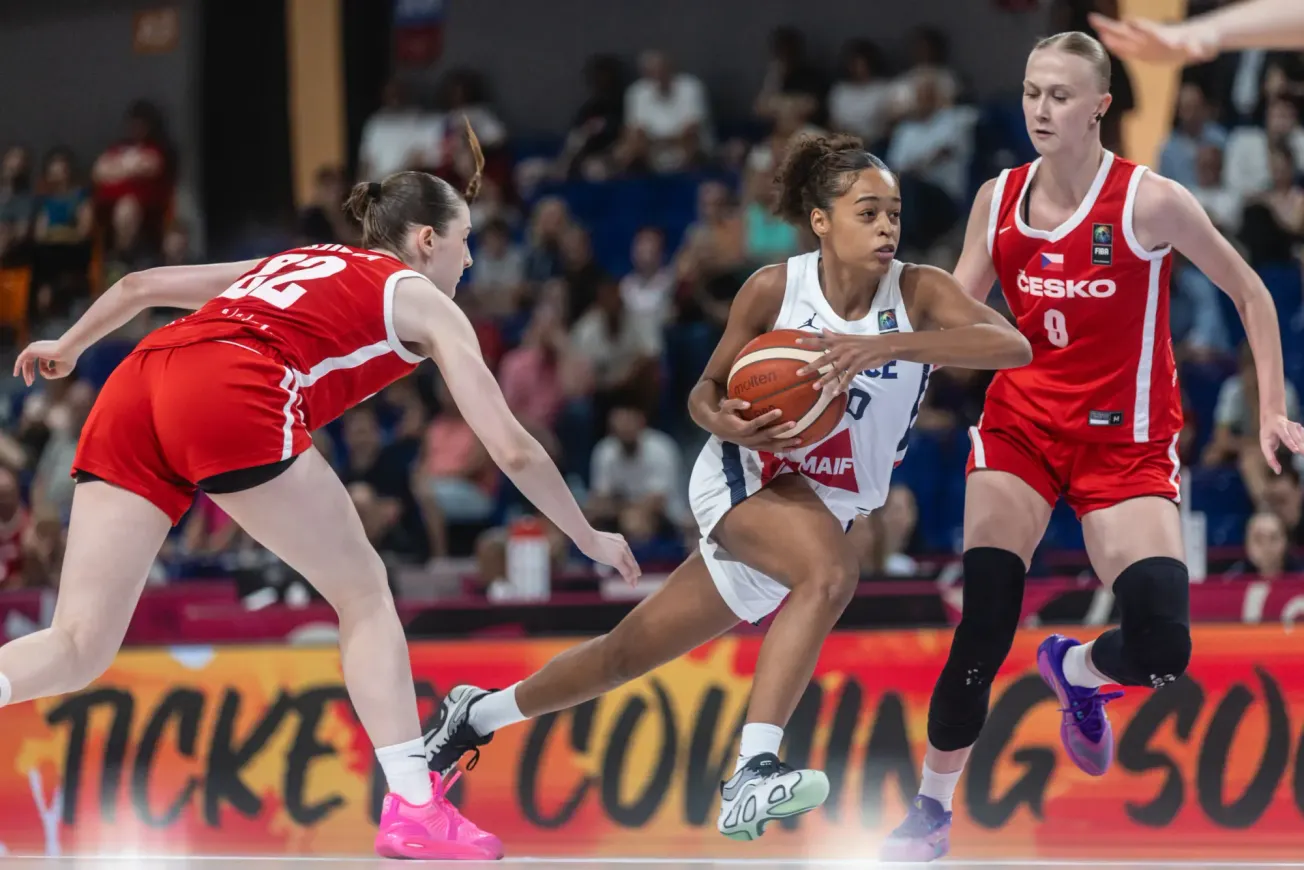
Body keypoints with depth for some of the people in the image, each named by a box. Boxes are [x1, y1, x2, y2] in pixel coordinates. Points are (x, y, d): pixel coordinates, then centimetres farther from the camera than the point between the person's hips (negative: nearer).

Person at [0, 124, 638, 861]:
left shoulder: (295, 263, 37)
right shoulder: (423, 302, 22)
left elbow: (142, 285, 36)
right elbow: (513, 449, 19)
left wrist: (68, 347, 53)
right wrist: (590, 539, 31)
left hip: (136, 388, 6)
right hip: (234, 397, -6)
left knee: (78, 650, 1)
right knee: (364, 593, 13)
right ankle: (414, 813, 7)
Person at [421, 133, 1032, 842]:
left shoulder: (917, 292, -14)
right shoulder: (775, 289, -12)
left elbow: (1013, 345, -33)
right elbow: (706, 392, 1)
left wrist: (884, 345, -43)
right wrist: (727, 423, -24)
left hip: (835, 509, 3)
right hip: (743, 477, -3)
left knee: (629, 653, 9)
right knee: (831, 569, -35)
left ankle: (476, 714, 28)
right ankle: (751, 776, -39)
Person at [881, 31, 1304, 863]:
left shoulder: (1150, 201, -13)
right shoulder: (999, 199, -1)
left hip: (1125, 442, -2)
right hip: (1021, 426, 2)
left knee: (1161, 648, -16)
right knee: (981, 629, -14)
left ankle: (1074, 670, 21)